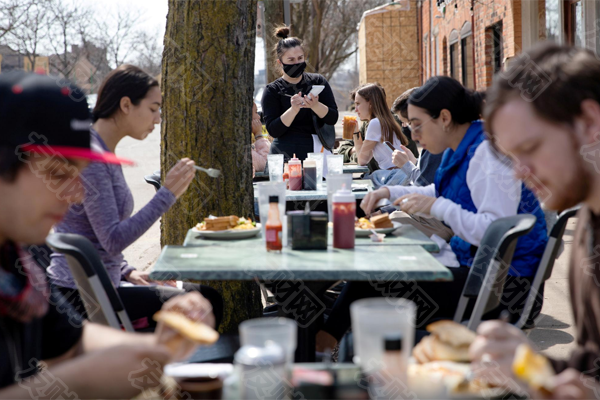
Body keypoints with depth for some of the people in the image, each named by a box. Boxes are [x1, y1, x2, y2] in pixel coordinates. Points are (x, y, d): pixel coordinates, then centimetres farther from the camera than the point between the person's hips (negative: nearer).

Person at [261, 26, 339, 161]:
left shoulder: (318, 81, 9)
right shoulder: (272, 90, 3)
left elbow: (333, 118, 2)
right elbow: (273, 130, -6)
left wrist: (315, 105, -16)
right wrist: (293, 109, -20)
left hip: (317, 150, 2)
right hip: (285, 154, -2)